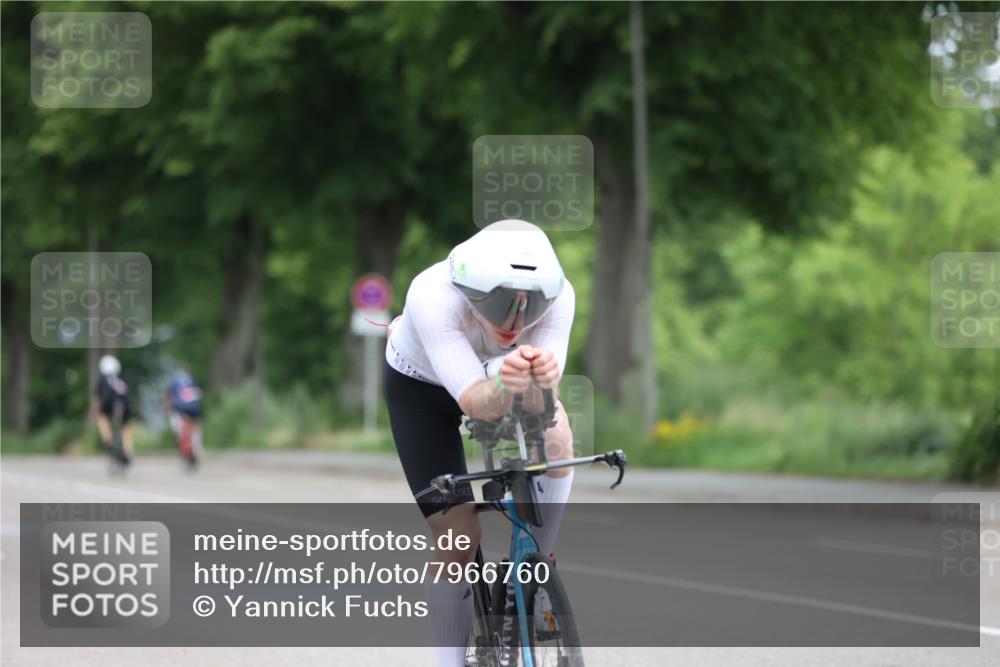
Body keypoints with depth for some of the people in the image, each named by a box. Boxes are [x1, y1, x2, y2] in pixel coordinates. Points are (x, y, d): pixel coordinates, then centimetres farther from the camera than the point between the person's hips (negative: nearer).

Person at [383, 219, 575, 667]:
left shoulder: (558, 295, -34)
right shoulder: (433, 296, -41)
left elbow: (536, 406, -40)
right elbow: (474, 402, -45)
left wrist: (541, 381, -62)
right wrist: (503, 386, -67)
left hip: (499, 372, 2)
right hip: (421, 386, -2)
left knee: (553, 442, -28)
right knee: (457, 536, -11)